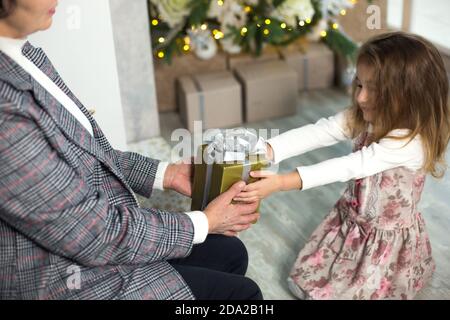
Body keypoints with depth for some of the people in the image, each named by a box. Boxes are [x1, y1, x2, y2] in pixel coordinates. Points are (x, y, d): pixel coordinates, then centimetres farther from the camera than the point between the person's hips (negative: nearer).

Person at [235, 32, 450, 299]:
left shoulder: (410, 143, -32)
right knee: (313, 278, 15)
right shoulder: (362, 118, -11)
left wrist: (281, 182, -43)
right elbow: (314, 133, -23)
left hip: (387, 237, -6)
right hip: (350, 222, 6)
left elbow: (347, 167, -38)